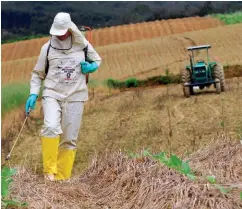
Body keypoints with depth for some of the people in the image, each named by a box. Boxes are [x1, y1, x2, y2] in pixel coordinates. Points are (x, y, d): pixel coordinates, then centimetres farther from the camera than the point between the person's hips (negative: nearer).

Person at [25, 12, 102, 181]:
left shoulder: (83, 45, 2)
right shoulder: (47, 47, 1)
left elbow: (97, 61, 18)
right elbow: (38, 73, 8)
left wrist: (91, 67, -5)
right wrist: (33, 94, -5)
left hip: (75, 97, 1)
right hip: (52, 94, -1)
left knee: (69, 139, 2)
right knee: (51, 127, -27)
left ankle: (62, 176, 12)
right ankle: (50, 169, -16)